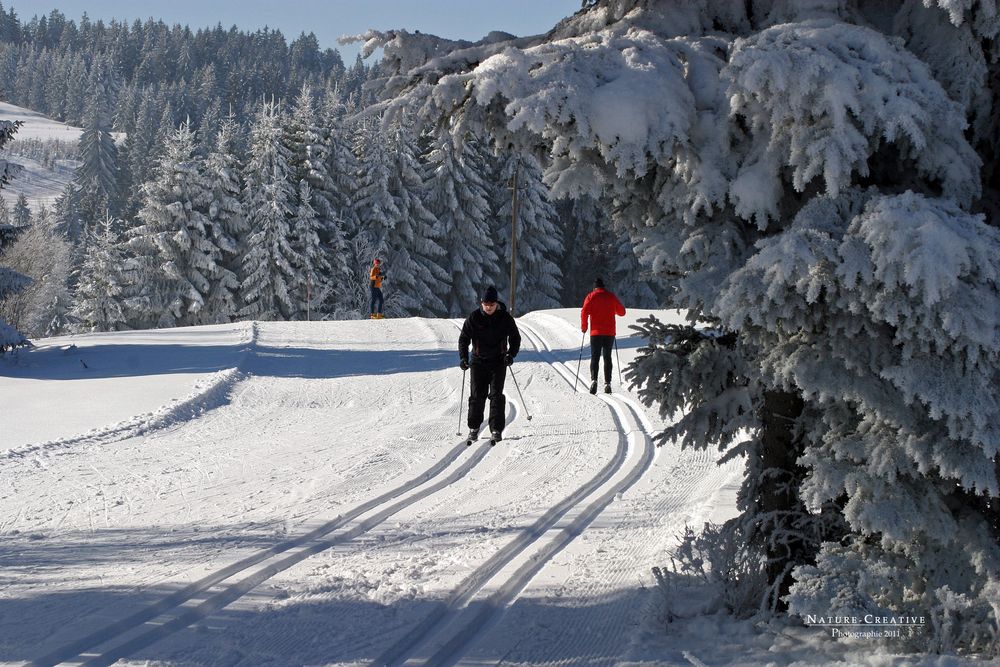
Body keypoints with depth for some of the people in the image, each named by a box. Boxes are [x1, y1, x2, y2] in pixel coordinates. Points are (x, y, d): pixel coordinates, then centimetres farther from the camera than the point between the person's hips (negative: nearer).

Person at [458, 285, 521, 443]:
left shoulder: (505, 318, -4)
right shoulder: (474, 318, -5)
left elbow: (515, 337, 4)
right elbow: (463, 338, 1)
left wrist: (511, 354, -11)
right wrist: (463, 357, -11)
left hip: (498, 362, -1)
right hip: (478, 362, 1)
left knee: (496, 395, -8)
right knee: (477, 395, 0)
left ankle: (496, 430, -6)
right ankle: (474, 428, 15)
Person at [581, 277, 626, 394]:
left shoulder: (591, 296, 0)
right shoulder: (611, 297, 8)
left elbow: (584, 312, -11)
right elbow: (622, 312, 16)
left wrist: (584, 326, 2)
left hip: (596, 333, -2)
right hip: (610, 332, 2)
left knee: (595, 357, 0)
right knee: (607, 357, 8)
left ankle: (594, 379, -20)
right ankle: (607, 383, 2)